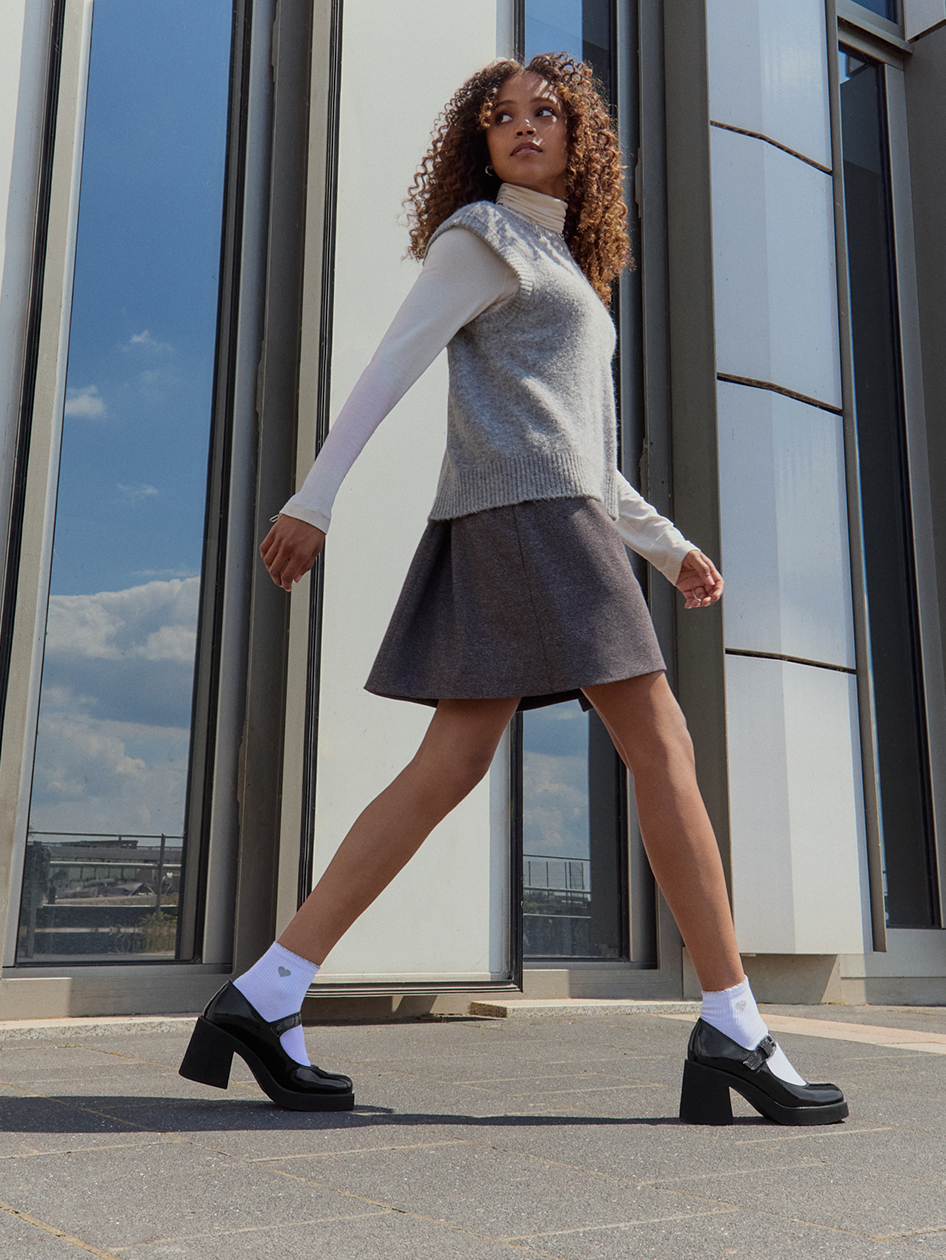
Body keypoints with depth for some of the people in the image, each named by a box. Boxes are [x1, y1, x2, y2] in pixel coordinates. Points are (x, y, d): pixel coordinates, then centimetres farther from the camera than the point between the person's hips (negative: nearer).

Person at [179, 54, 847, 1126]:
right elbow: (389, 367, -3)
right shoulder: (481, 236, 7)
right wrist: (314, 499, -11)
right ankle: (735, 1034, -6)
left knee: (447, 771, -2)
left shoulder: (564, 275, 32)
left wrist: (670, 546, 23)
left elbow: (577, 451, 29)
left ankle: (262, 997, -3)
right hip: (525, 512, -9)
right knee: (662, 748, -10)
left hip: (553, 515, 9)